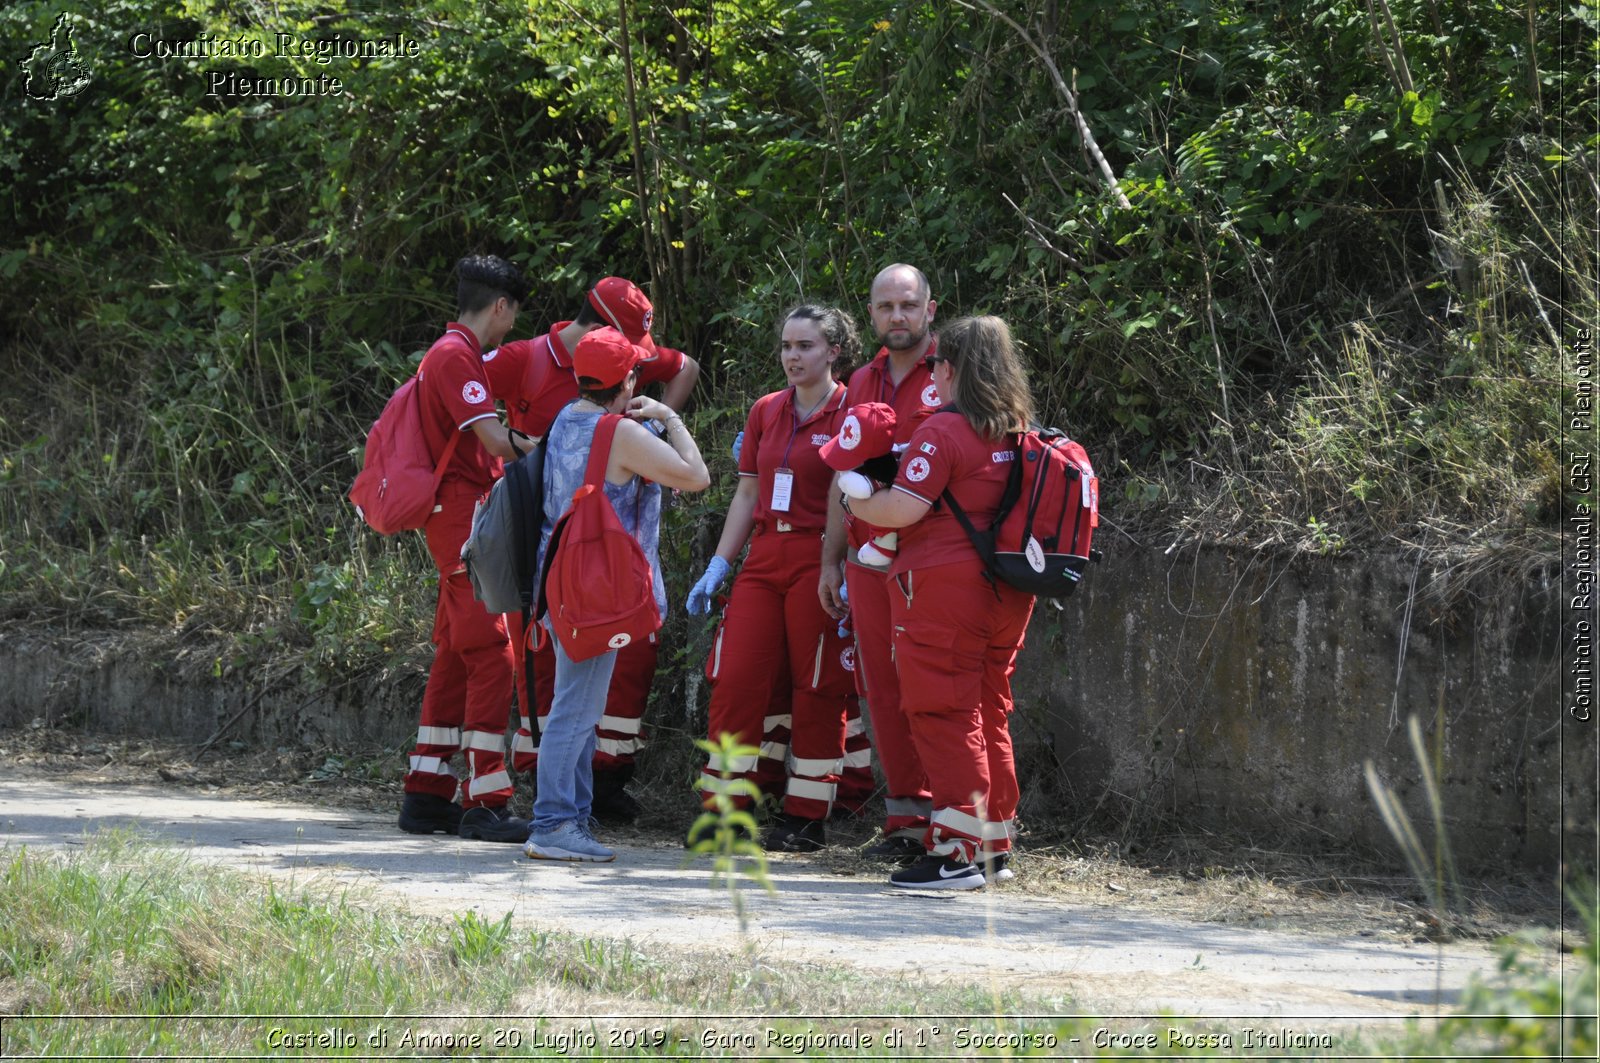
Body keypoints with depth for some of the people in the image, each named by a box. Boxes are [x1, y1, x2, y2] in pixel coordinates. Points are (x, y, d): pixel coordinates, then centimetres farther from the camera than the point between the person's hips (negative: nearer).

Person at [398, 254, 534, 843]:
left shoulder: (449, 353, 20)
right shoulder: (457, 357, -13)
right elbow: (495, 440, -20)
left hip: (457, 524, 11)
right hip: (465, 520, -11)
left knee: (454, 659, 12)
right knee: (492, 659, -10)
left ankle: (426, 796, 15)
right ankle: (484, 803, -11)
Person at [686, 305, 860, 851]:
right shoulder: (765, 412, 13)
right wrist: (717, 567, 12)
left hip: (819, 560, -5)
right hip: (764, 557, 5)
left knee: (816, 688, -1)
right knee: (735, 678, -2)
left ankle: (806, 816, 6)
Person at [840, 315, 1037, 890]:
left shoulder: (942, 432, -13)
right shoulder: (1017, 432, 11)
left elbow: (905, 506, -18)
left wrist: (856, 503, 0)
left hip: (944, 584, -8)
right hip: (1006, 589, 8)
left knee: (945, 715, -6)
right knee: (988, 713, 15)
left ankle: (957, 851, -10)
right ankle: (993, 843, 20)